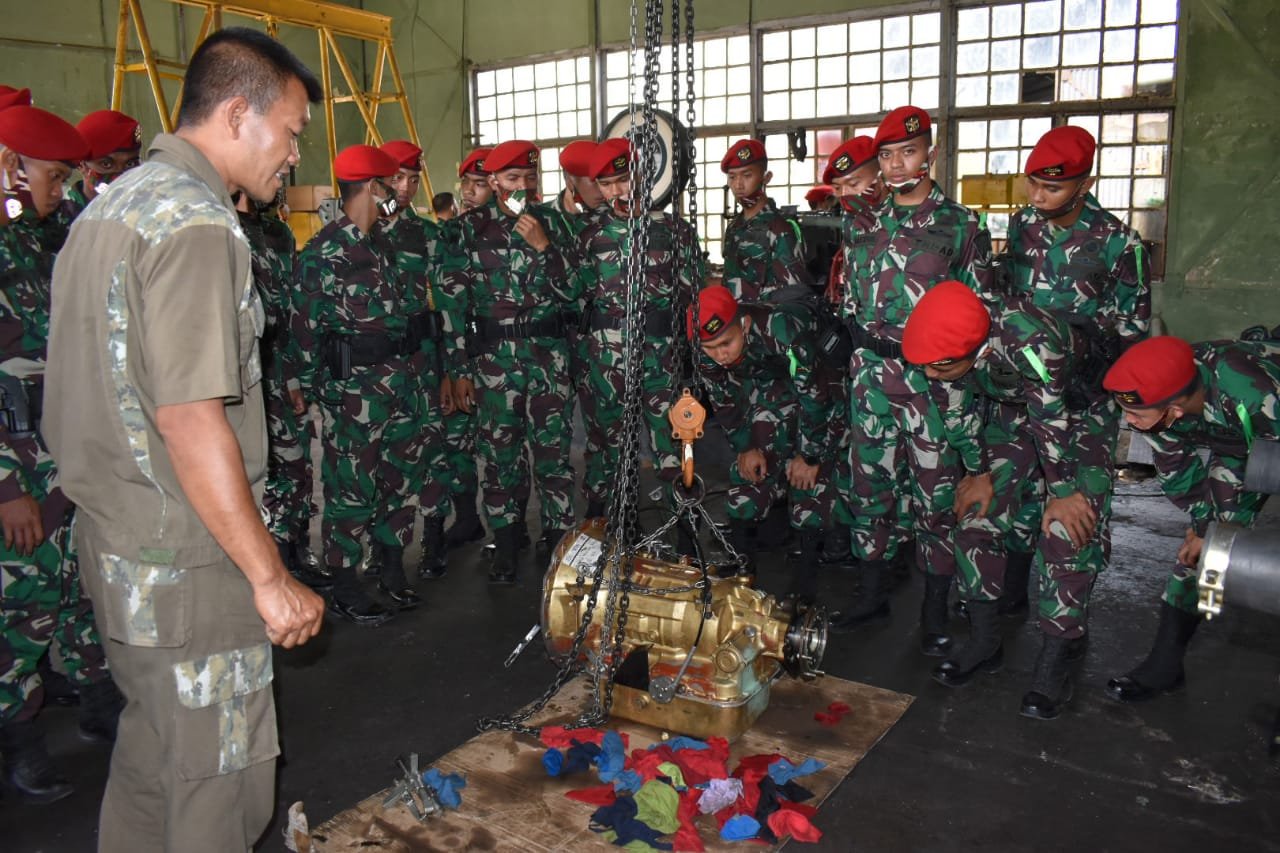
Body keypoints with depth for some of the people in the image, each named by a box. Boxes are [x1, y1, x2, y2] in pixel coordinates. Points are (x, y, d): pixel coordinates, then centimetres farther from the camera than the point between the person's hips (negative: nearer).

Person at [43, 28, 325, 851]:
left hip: (115, 536, 10)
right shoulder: (196, 225, -19)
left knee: (152, 739, 24)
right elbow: (189, 420, -25)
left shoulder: (110, 206, 12)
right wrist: (271, 576, -20)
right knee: (217, 778, 7)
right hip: (187, 563, -9)